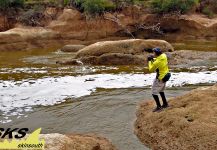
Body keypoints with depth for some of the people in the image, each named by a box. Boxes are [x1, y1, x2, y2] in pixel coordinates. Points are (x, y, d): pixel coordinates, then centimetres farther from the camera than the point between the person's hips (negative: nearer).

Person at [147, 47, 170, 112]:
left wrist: (150, 61, -2)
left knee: (154, 93, 2)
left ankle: (159, 107, 8)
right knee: (161, 90, 27)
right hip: (165, 76, 9)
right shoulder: (164, 56, -7)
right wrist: (153, 59, -1)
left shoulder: (157, 62, -29)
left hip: (160, 78, -9)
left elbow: (151, 69, -12)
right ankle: (165, 104, 36)